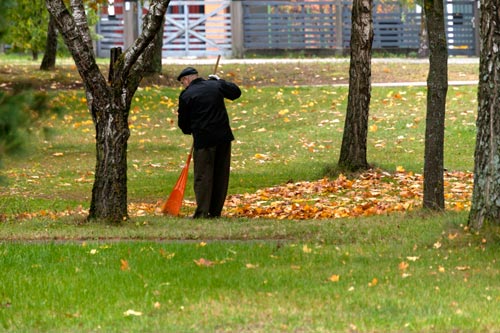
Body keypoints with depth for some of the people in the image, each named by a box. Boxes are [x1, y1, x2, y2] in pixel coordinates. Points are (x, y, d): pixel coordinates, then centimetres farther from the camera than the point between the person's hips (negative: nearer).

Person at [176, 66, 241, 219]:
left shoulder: (186, 95, -5)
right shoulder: (216, 85, 7)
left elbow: (183, 122, 3)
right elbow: (236, 92, 24)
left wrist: (189, 130, 24)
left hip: (203, 139, -5)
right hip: (223, 137, 5)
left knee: (203, 176, -1)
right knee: (221, 175, 12)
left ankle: (202, 213, -5)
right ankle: (215, 211, 15)